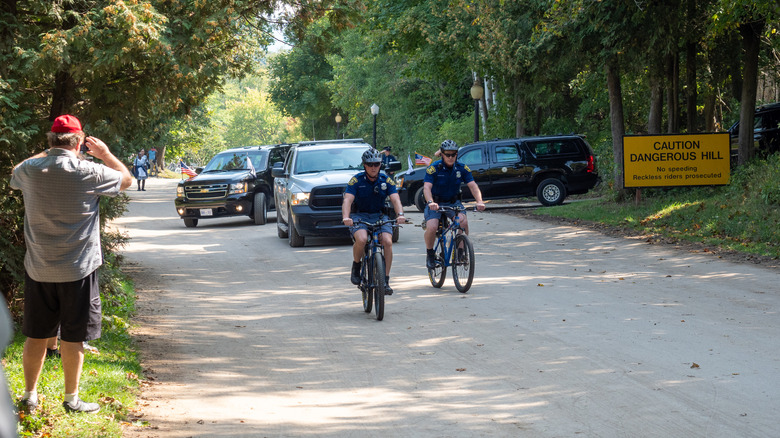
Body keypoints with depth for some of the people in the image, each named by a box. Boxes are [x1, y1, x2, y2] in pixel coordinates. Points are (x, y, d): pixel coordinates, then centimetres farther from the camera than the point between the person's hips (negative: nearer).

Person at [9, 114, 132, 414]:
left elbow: (15, 175, 23)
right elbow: (126, 179, 3)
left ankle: (30, 396, 22)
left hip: (38, 269, 4)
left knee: (36, 335, 13)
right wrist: (105, 154, 13)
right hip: (77, 269, -4)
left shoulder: (29, 169, -4)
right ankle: (71, 399, 14)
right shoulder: (88, 173, -14)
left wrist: (48, 153, 22)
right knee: (72, 337, 6)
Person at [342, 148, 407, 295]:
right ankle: (356, 265, -3)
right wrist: (346, 217, -40)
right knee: (362, 239, -33)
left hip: (379, 216, 2)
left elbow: (395, 199, -14)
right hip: (360, 215, -2)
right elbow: (347, 200, -20)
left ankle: (386, 281, -13)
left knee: (387, 241, -24)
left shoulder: (386, 181, -3)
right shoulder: (356, 181, -9)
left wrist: (400, 214, -36)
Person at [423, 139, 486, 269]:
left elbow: (473, 185, -16)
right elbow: (427, 187, -28)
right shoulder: (434, 168, -17)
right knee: (431, 228, -27)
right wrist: (430, 202, -48)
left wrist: (479, 201, -35)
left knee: (463, 222, -27)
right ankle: (430, 254, 1)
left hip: (453, 202, 2)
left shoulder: (462, 168, -8)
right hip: (435, 203, -2)